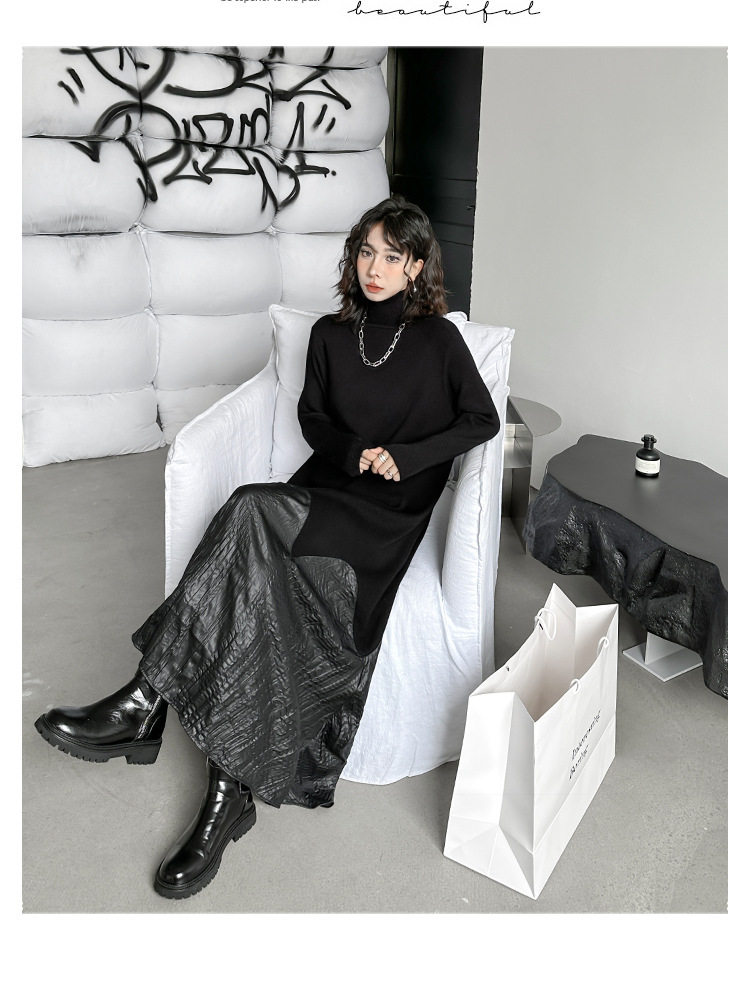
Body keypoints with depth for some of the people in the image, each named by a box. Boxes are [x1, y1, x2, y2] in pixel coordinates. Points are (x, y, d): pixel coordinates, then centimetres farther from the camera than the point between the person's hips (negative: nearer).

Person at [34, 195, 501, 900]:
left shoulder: (438, 339, 4)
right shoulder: (330, 334, 14)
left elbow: (482, 420, 4)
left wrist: (403, 457, -8)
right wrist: (356, 453, -2)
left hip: (393, 508, -4)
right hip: (329, 486, 4)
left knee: (254, 511, -32)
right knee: (269, 573, -32)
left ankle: (147, 702, -28)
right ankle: (232, 790, -30)